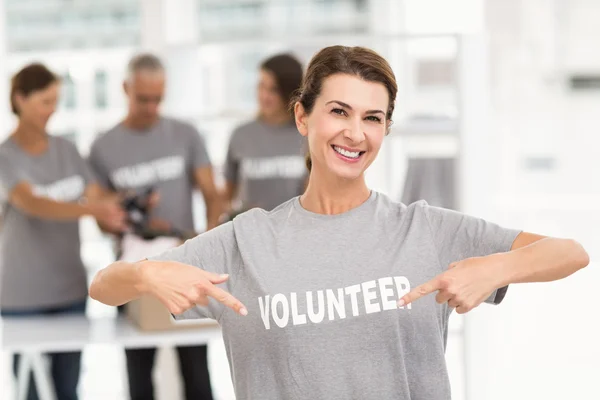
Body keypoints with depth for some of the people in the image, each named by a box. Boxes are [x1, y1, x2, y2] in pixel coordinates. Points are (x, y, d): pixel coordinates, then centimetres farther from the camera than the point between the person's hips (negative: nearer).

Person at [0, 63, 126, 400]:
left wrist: (122, 212, -22)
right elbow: (32, 204, -25)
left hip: (70, 289, 4)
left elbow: (99, 199, 1)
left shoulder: (67, 150, 7)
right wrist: (92, 209, -40)